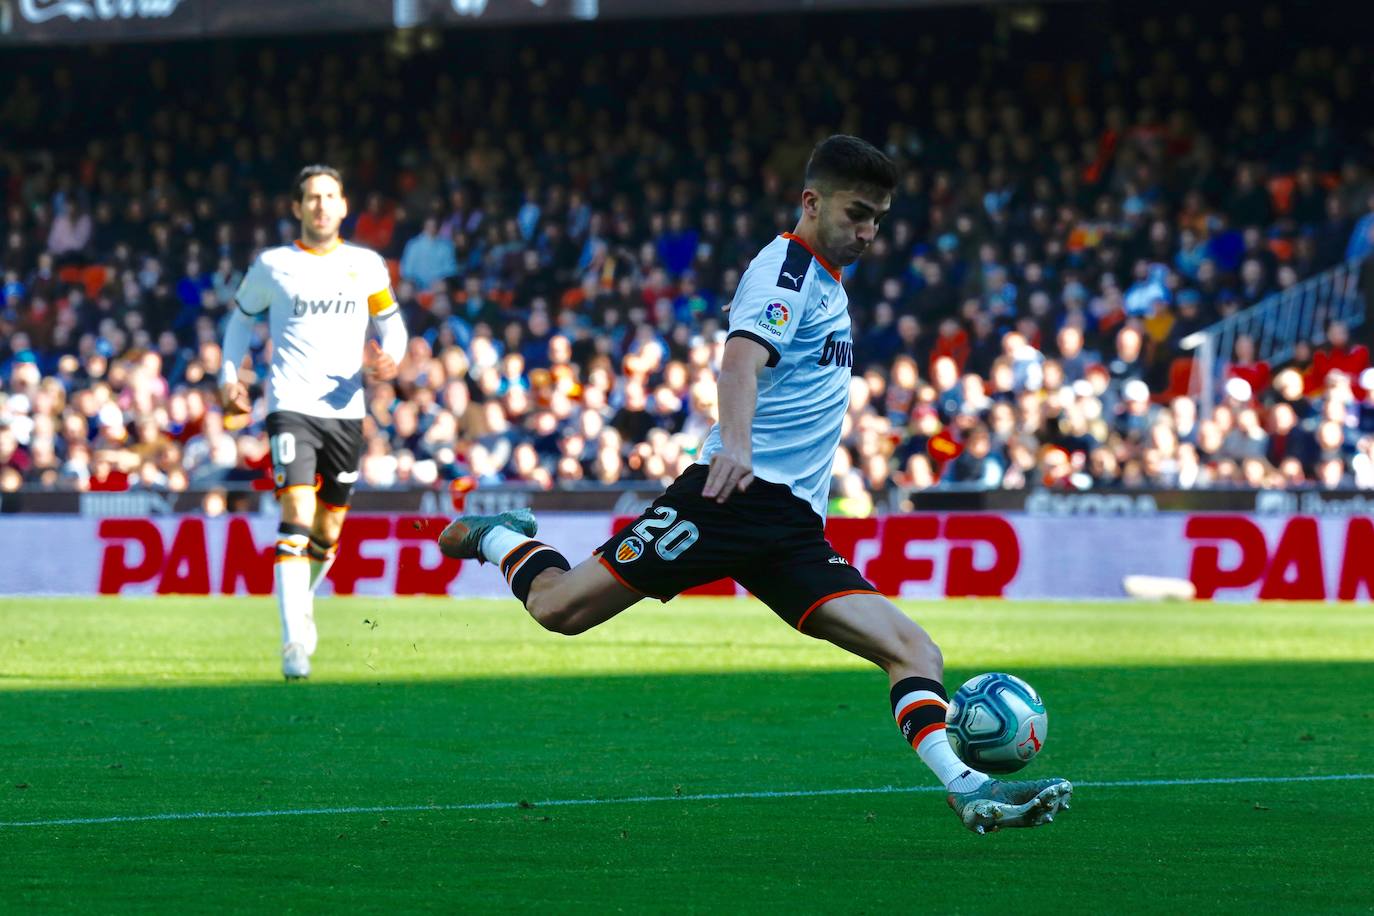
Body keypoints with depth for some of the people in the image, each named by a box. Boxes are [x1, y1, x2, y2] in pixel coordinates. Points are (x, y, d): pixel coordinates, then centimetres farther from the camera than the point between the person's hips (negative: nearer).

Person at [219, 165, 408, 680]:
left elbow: (390, 319, 18)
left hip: (345, 410, 3)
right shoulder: (273, 265, 4)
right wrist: (228, 376, 8)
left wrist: (389, 357, -3)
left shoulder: (367, 266, 8)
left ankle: (302, 602, 40)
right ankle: (293, 641, -24)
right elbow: (242, 315, 18)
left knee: (328, 533, 10)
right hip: (292, 405, -3)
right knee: (297, 515, -20)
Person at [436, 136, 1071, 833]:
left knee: (914, 652, -10)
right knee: (560, 608, -9)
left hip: (794, 527, 8)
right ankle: (499, 539, 23)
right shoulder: (785, 267, -5)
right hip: (740, 491, -8)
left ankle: (968, 789, -23)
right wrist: (735, 443, -44)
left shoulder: (826, 282, 23)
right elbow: (743, 355, -25)